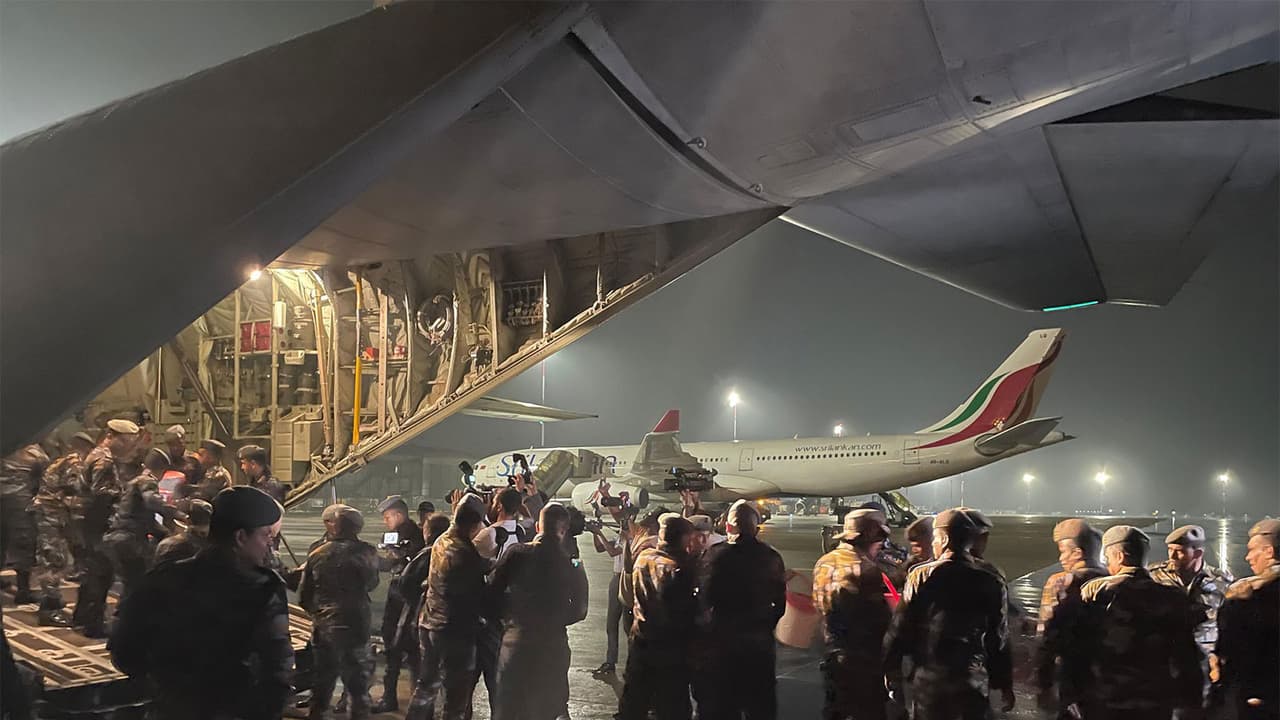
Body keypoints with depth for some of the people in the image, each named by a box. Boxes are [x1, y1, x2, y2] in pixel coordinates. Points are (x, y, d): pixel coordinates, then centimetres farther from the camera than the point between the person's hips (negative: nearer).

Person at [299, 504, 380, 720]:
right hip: (355, 629, -2)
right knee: (358, 687, 9)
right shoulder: (366, 552, -8)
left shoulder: (317, 555, -1)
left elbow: (303, 598, 5)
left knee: (322, 687, 13)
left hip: (322, 629, 2)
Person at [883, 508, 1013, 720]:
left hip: (929, 681, -2)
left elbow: (899, 629, -7)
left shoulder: (921, 576, -8)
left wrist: (892, 673, 4)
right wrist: (1005, 687, 11)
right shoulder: (990, 583, -2)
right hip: (974, 684, 2)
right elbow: (1000, 640, 3)